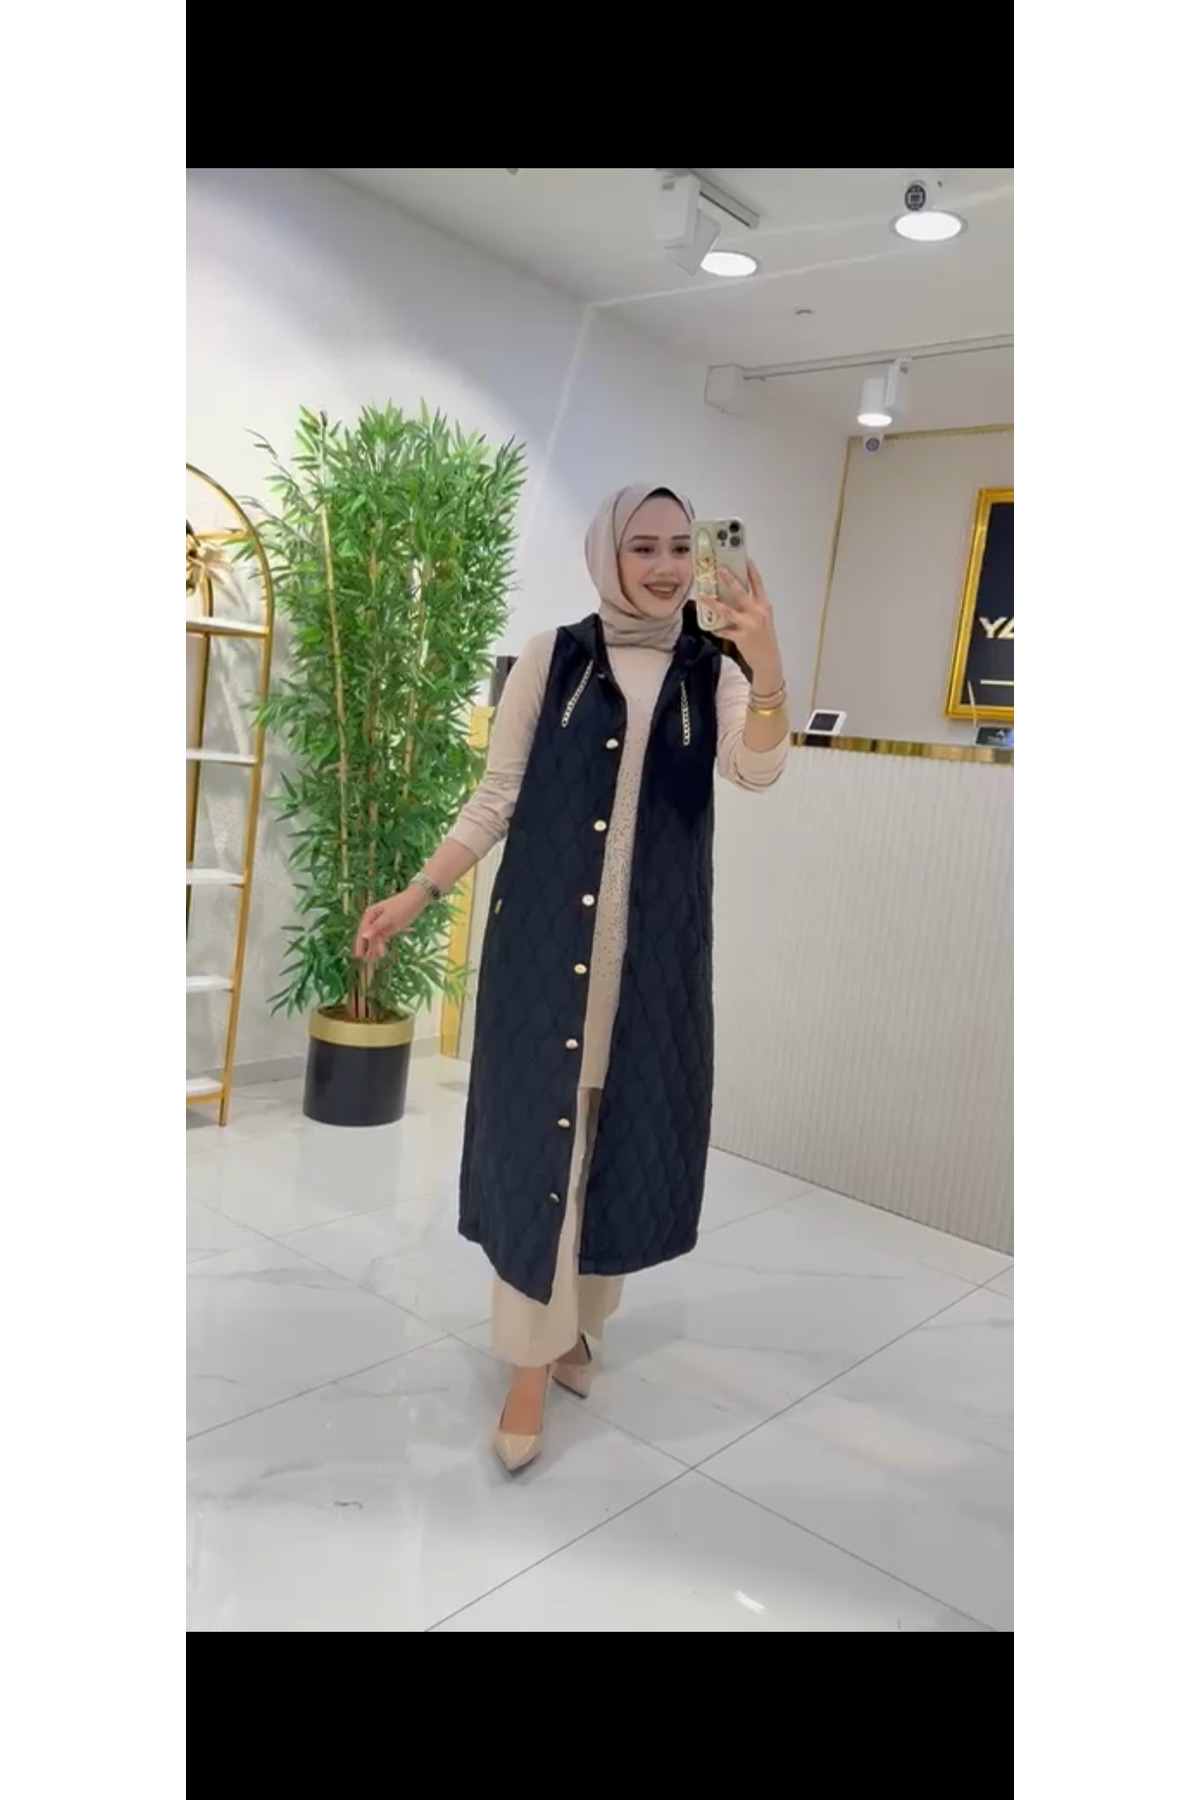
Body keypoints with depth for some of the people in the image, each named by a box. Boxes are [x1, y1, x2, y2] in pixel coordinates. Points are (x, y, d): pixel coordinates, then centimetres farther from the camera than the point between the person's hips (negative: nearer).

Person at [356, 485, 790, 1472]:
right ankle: (530, 1364, 13)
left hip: (655, 948, 2)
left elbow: (758, 769, -15)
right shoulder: (550, 658, 1)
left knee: (624, 1132, 9)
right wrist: (416, 894, -1)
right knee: (536, 1129, 1)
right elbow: (497, 798, 4)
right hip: (545, 935, -1)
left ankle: (578, 1322, 31)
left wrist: (767, 664, -33)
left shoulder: (713, 671, 4)